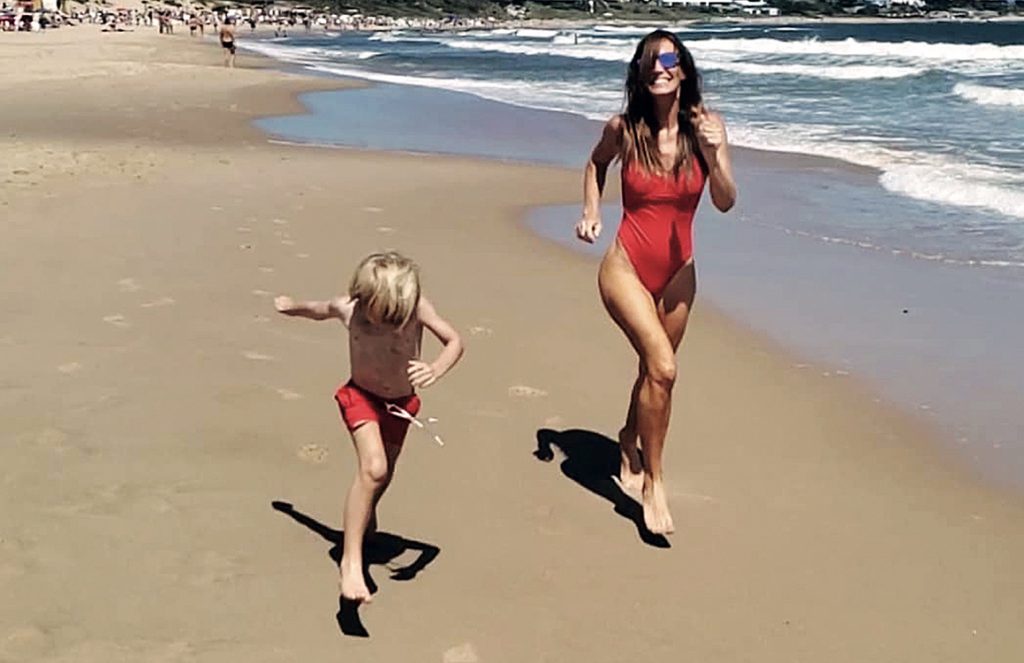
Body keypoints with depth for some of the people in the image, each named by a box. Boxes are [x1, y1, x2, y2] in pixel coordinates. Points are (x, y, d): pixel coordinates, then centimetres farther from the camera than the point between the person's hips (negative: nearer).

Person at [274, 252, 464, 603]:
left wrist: (435, 370, -40)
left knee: (383, 474, 24)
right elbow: (320, 310, 0)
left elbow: (454, 341, -20)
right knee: (373, 469, -27)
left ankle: (366, 519, 57)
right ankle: (351, 560, -24)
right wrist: (292, 307, 20)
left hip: (402, 402, 3)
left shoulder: (418, 308, -26)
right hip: (361, 396, -3)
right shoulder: (348, 308, -23)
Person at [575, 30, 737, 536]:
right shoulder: (624, 129, -9)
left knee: (654, 371, 20)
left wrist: (712, 154, -26)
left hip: (678, 273, 3)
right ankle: (653, 480, -4)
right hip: (626, 267, -3)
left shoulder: (706, 125, -7)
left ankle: (629, 442, 51)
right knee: (662, 368, -21)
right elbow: (596, 163, 14)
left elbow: (725, 203, -11)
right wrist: (591, 212, 2)